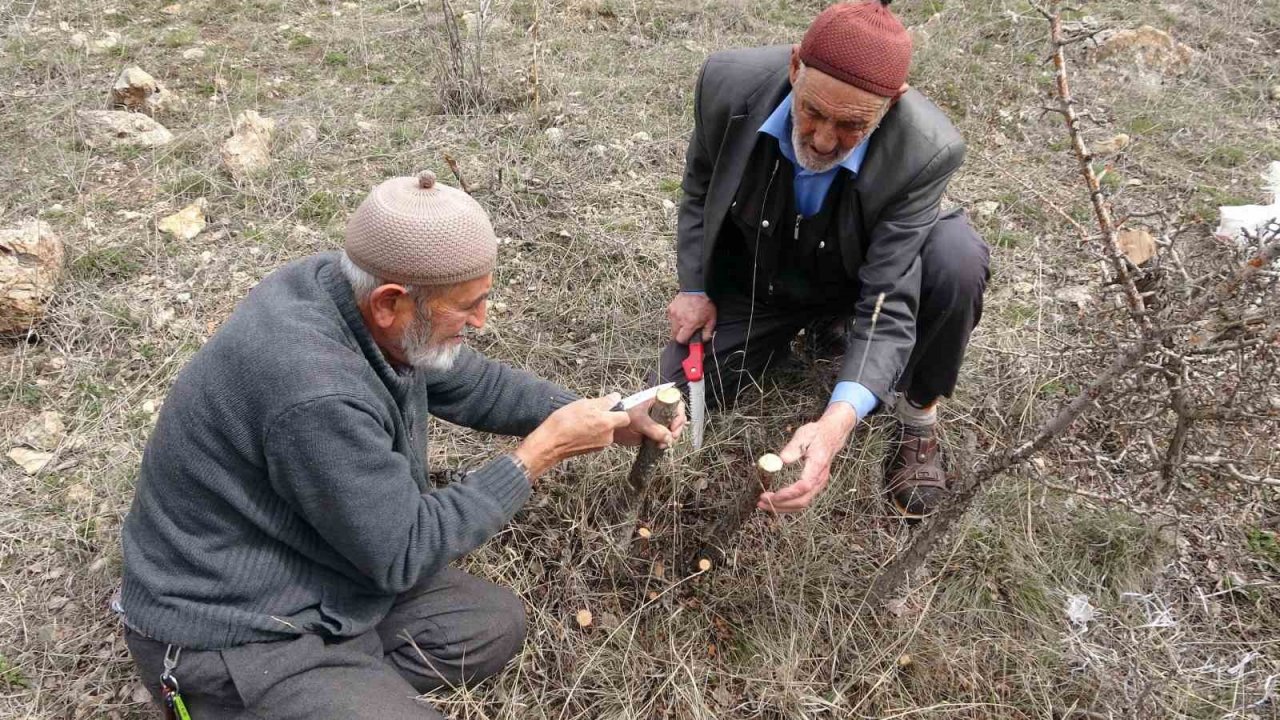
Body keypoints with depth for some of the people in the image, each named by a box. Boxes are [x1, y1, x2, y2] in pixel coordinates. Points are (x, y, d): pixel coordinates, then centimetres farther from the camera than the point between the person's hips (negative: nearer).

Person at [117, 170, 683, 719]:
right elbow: (403, 552, -22)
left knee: (494, 624, 9)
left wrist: (605, 419, 0)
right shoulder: (316, 392, -35)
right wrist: (542, 450, -18)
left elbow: (475, 386, 7)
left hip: (317, 578, 9)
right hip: (236, 633, -8)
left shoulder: (348, 286, -9)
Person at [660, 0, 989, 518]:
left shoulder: (925, 152, -35)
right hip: (755, 278, 3)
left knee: (957, 258, -33)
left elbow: (889, 304, -36)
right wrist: (694, 288, -9)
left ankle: (918, 413, -6)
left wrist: (837, 423, -51)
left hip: (861, 281, -2)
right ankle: (805, 329, 19)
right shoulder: (730, 84, -28)